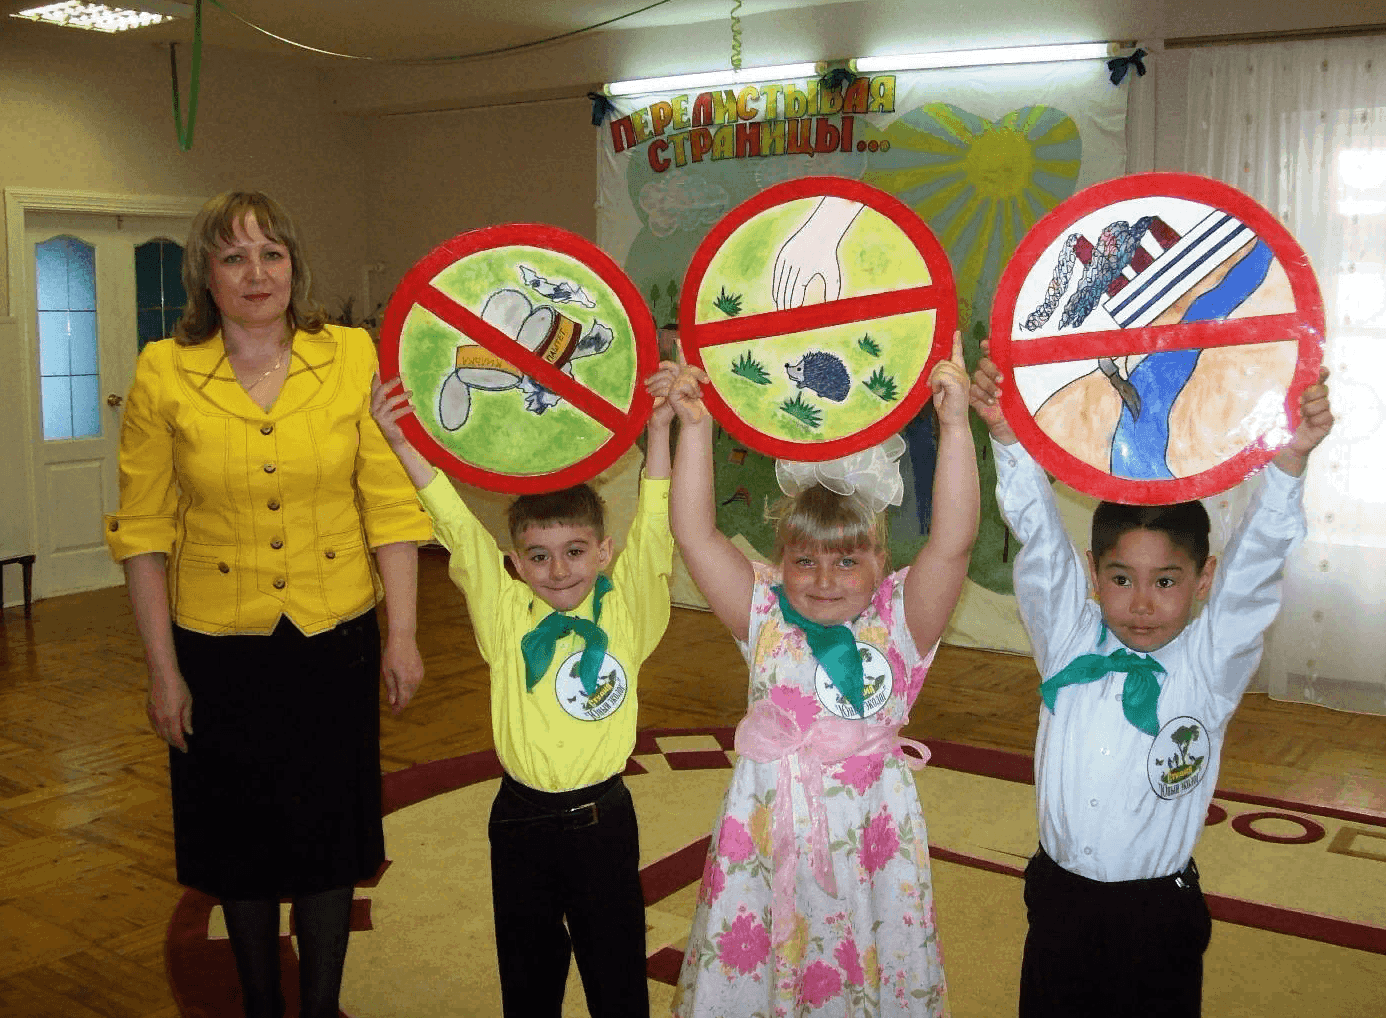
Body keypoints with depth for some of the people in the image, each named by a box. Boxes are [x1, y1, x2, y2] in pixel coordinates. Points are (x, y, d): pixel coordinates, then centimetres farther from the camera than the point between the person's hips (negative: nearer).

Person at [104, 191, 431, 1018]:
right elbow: (144, 529, -3)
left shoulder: (352, 358, -6)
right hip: (218, 647, 0)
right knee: (241, 840, 15)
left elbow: (391, 504, -5)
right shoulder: (164, 374, -7)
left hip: (336, 640, 0)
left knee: (329, 834, 13)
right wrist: (163, 669, -3)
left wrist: (403, 636, -5)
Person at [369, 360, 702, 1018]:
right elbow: (457, 526, -10)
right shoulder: (506, 613, -4)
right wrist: (402, 443, -18)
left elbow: (654, 527, -17)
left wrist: (659, 431, -29)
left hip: (603, 819, -1)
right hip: (521, 817, 1)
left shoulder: (625, 608, -6)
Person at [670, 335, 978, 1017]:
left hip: (871, 829, -1)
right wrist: (697, 424, -18)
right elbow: (694, 534, -11)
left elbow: (952, 542, -19)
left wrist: (954, 423, -27)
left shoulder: (899, 624, -5)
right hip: (770, 827, 1)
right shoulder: (764, 620, -2)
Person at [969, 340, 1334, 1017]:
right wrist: (1007, 434, -24)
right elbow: (1039, 538, -12)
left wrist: (1289, 460, -31)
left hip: (1158, 912, -1)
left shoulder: (1210, 665, -6)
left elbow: (1255, 563, -17)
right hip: (1059, 897, 2)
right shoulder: (1067, 642, -3)